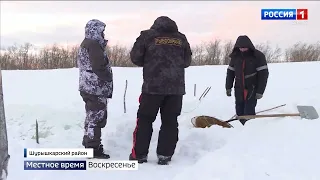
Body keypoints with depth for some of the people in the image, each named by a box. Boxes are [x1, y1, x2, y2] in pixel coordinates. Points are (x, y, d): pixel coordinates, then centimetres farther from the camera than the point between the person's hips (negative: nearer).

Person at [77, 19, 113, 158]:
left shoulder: (86, 44, 19)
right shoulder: (93, 44, -15)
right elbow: (100, 67, -21)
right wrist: (108, 85, -12)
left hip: (89, 87, 11)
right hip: (96, 88, -11)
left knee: (92, 117, 18)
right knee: (96, 118, -5)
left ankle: (90, 144, 29)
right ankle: (93, 148, 1)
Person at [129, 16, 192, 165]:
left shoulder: (148, 35, 3)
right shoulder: (181, 38, 12)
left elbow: (135, 57, 4)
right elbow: (187, 61, 18)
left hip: (153, 86, -2)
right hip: (176, 87, 3)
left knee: (144, 120, 9)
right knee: (170, 122, 9)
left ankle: (139, 155, 11)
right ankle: (164, 156, 9)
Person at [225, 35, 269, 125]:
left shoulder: (258, 56, -10)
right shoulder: (235, 56, 3)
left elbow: (264, 74, -11)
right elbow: (230, 72, 12)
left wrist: (260, 91, -15)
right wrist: (228, 87, 8)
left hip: (252, 90, -4)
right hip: (239, 90, 5)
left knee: (249, 113, -11)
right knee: (239, 112, 6)